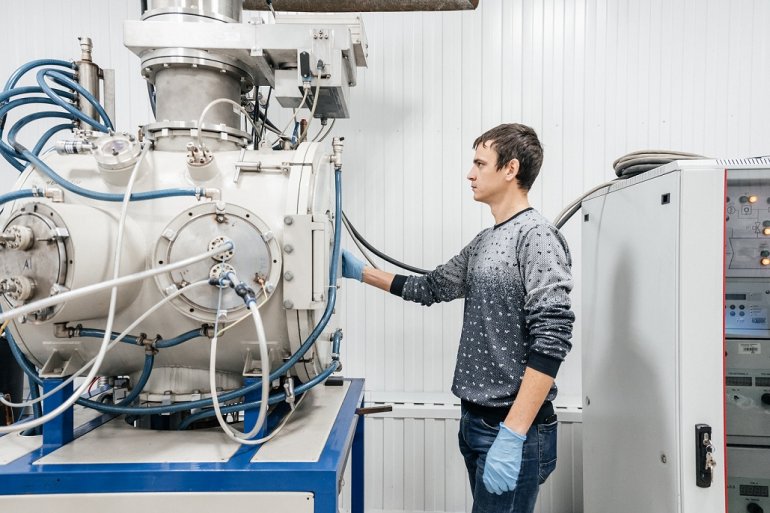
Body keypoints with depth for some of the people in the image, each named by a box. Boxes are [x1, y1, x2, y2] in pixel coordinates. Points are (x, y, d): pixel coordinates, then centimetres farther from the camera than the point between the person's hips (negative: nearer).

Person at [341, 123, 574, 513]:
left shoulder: (537, 236, -14)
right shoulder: (484, 242, 12)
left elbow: (551, 341, -21)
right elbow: (431, 288, 22)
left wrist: (512, 436, -24)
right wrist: (359, 272, 21)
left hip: (515, 429, -8)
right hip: (475, 421, 8)